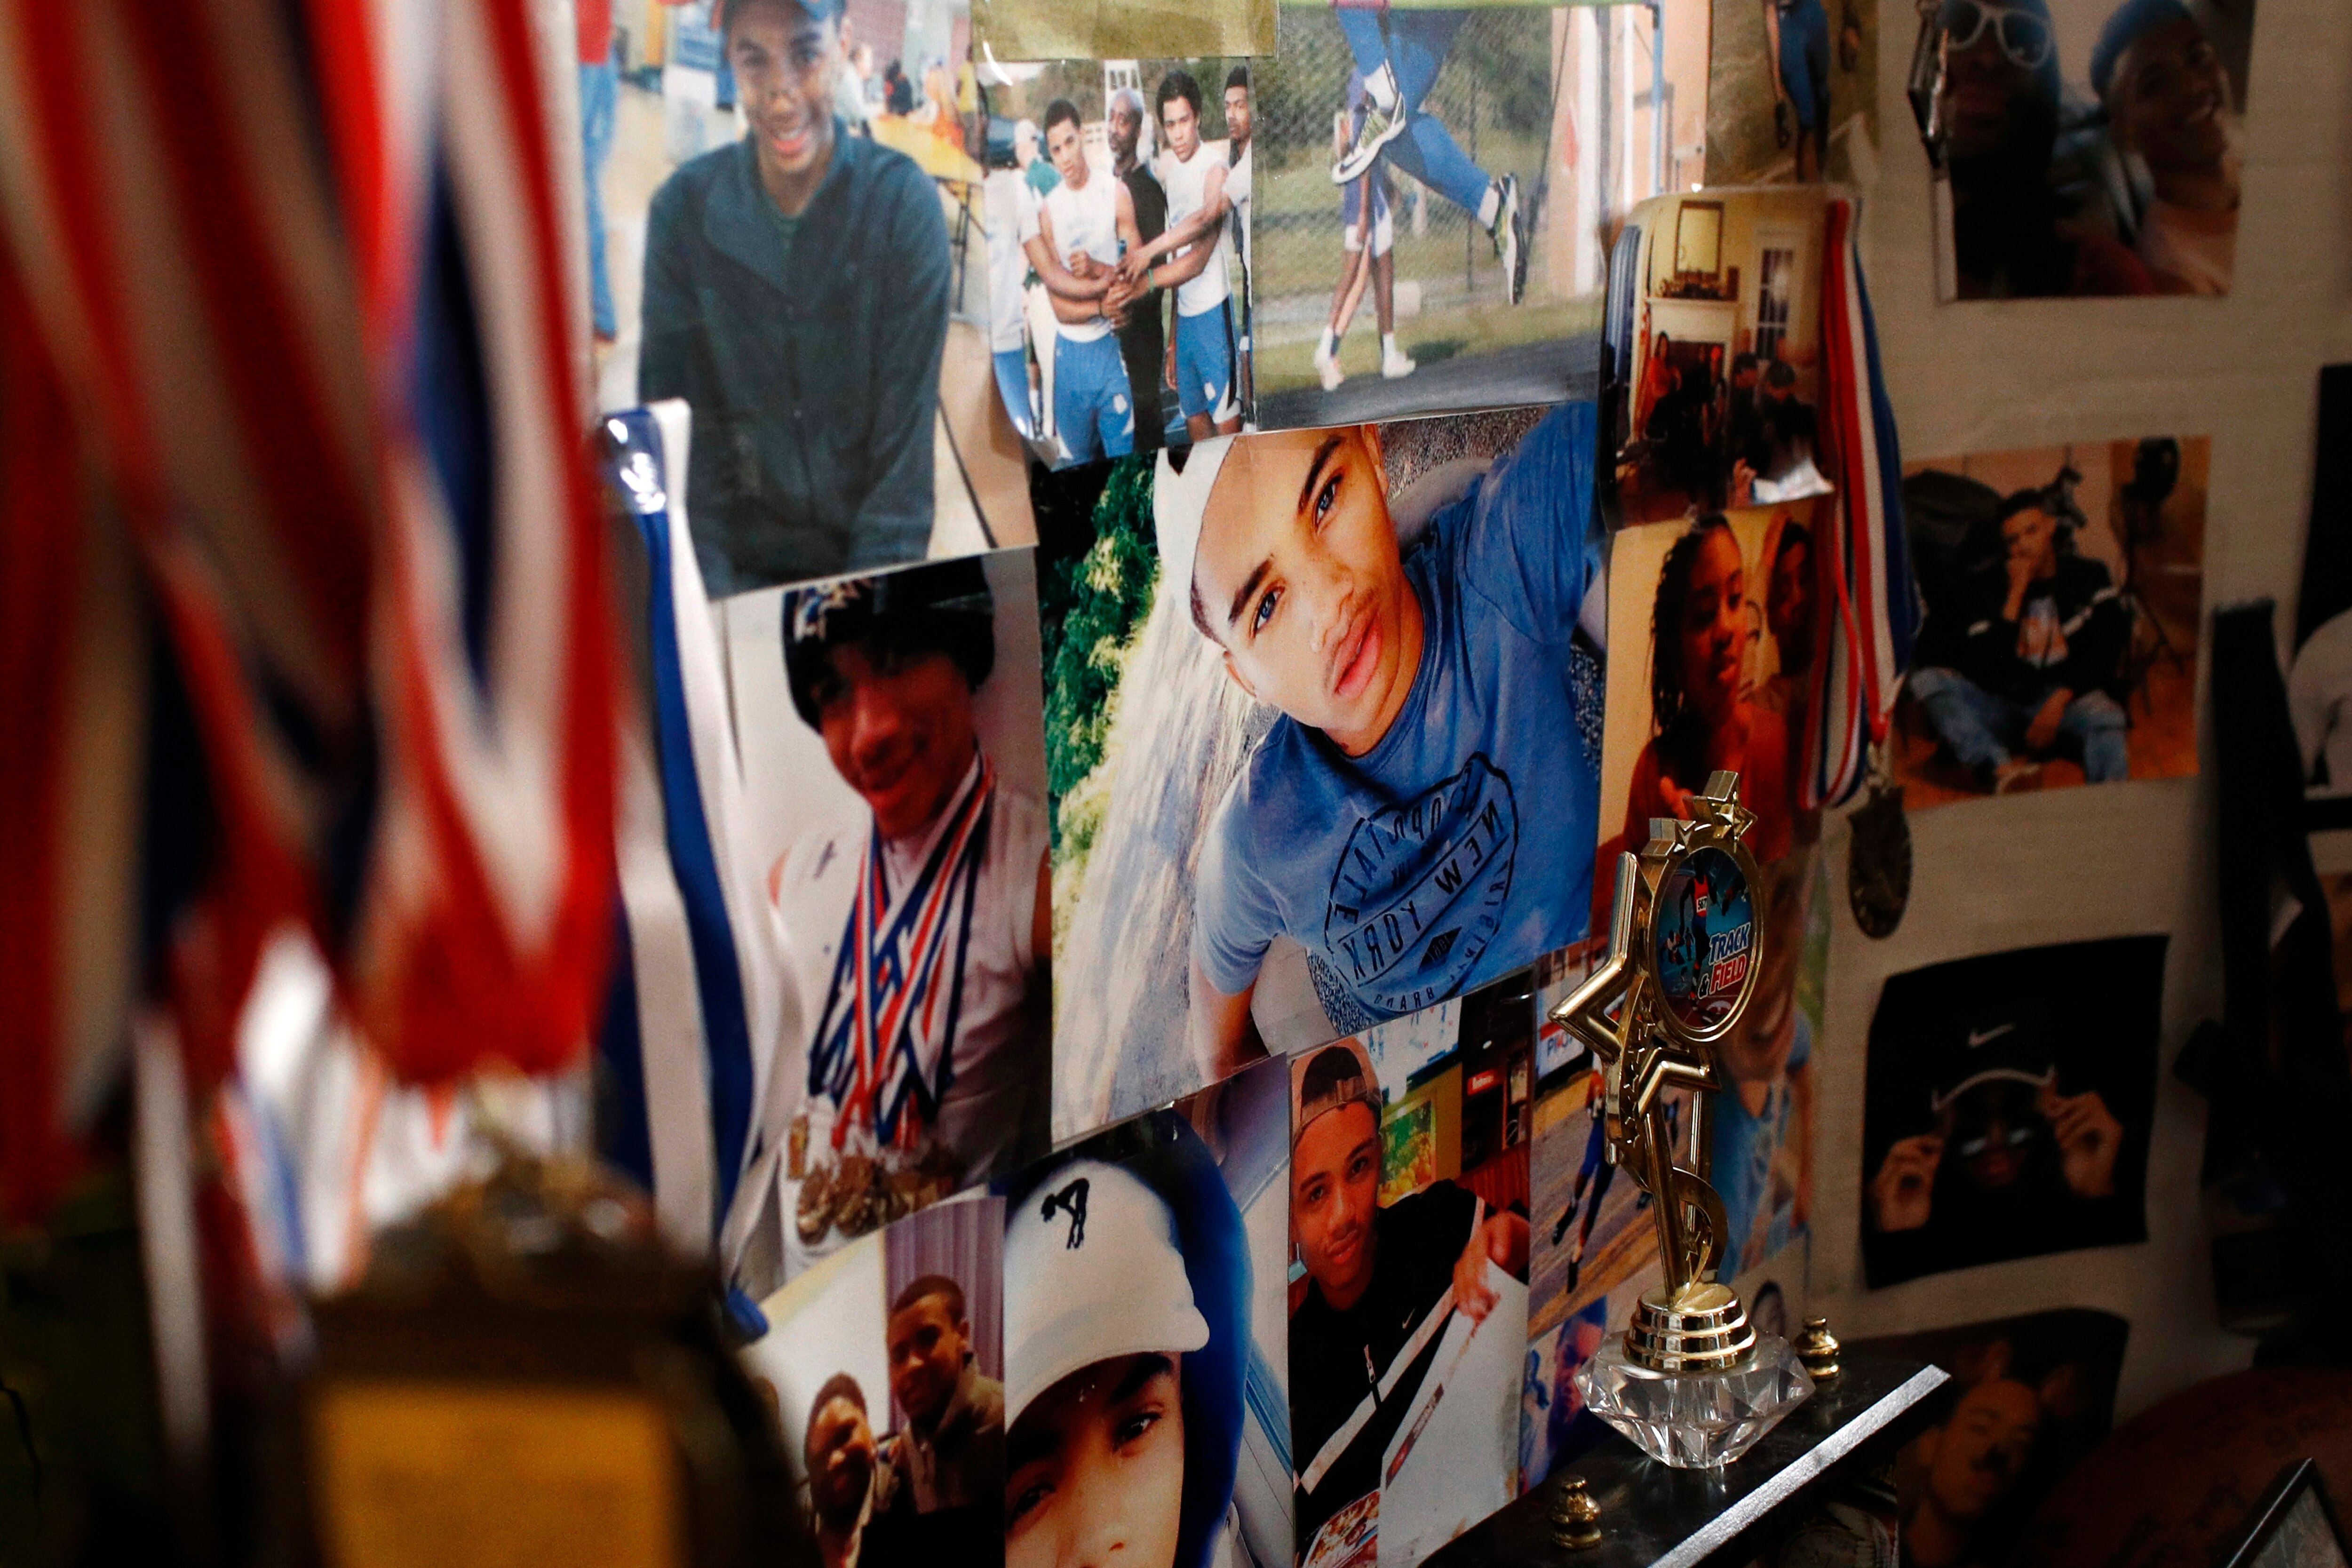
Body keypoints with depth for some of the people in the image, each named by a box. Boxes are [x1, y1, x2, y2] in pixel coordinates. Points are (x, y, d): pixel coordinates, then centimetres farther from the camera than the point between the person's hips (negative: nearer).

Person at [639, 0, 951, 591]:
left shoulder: (904, 203, -8)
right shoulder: (682, 208, -4)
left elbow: (906, 441, -8)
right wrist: (709, 600, -12)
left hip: (866, 556, 0)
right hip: (737, 566, 1)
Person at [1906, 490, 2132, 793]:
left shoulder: (2089, 578, 11)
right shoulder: (1983, 587, 6)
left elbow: (2105, 654, 3)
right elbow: (1985, 671, -7)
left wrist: (2059, 700, -14)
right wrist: (2016, 594, -7)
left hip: (2066, 698, -1)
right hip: (1999, 707, 1)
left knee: (2107, 720, -37)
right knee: (1927, 680, -28)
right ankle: (2002, 770, -51)